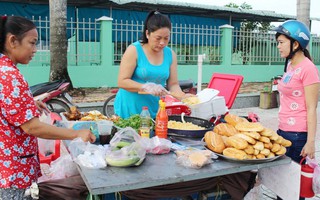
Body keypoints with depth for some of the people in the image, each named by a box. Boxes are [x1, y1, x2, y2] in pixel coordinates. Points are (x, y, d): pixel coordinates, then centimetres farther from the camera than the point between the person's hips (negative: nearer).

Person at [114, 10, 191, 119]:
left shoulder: (170, 54, 1)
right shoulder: (134, 50, -11)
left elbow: (173, 84, 3)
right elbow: (122, 81, -14)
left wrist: (182, 96, -17)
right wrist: (147, 87, -26)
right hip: (130, 109, -3)